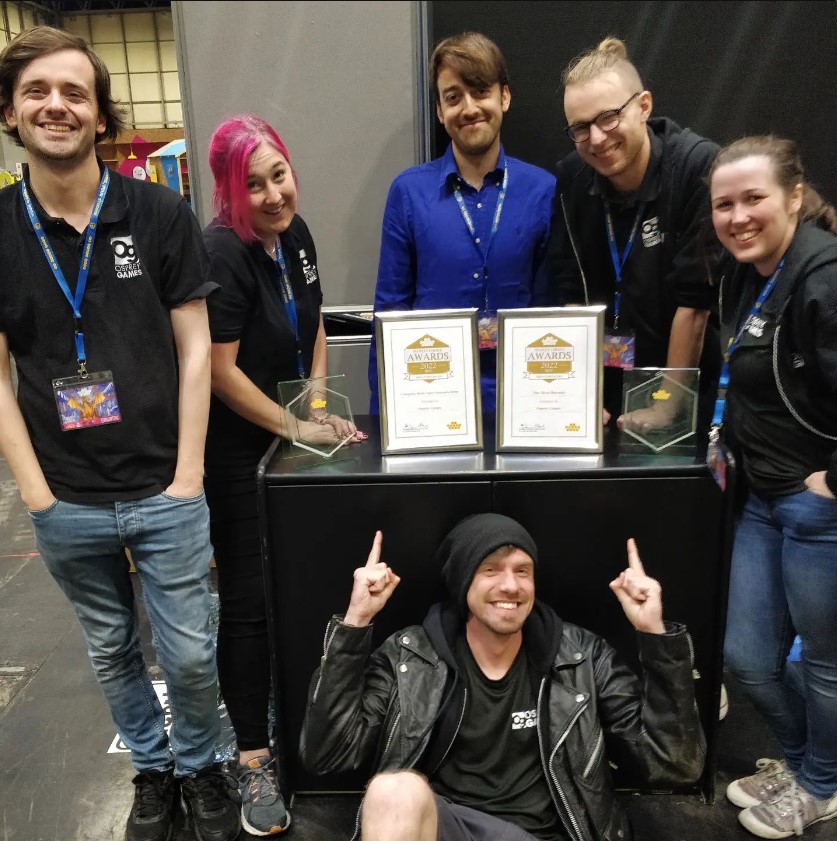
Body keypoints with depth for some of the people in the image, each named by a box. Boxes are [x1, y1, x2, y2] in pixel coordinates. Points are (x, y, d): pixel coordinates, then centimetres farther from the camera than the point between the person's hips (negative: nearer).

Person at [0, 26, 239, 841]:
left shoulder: (160, 214, -4)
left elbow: (194, 350, -4)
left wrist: (187, 477, -8)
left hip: (163, 492, -1)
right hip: (66, 504, 2)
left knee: (190, 654, 10)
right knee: (111, 651, 19)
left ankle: (200, 765, 39)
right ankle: (152, 768, 44)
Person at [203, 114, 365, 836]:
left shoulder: (294, 234, 3)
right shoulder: (221, 252, -21)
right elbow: (221, 369, -21)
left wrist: (321, 408, 5)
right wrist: (297, 426, -13)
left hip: (293, 440, 8)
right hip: (237, 452, -7)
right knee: (251, 602, 1)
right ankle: (254, 759, 18)